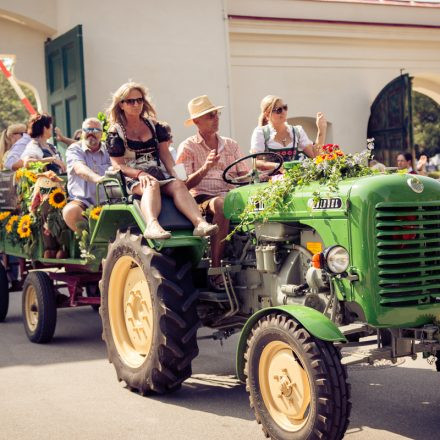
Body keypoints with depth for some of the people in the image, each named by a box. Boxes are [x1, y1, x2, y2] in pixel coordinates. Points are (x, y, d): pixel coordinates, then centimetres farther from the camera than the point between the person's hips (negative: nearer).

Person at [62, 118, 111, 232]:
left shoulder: (108, 150, 15)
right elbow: (80, 169, -16)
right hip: (82, 201, -1)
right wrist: (97, 178, -38)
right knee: (69, 212, -34)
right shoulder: (74, 149, 5)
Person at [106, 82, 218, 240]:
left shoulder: (154, 125, 21)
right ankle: (152, 225, -65)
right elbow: (118, 164, -2)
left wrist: (174, 173, -6)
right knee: (152, 185, -38)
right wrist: (140, 174, -20)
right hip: (132, 178, -3)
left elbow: (164, 153, 14)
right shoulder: (115, 132, 7)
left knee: (178, 184, -29)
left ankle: (200, 223, -53)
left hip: (158, 172, 4)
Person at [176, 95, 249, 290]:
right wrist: (205, 168, -22)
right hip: (201, 198, -4)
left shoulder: (231, 145, 20)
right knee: (221, 205, -39)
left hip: (230, 195, 4)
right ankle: (215, 269, -35)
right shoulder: (188, 147, 6)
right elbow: (184, 185, -5)